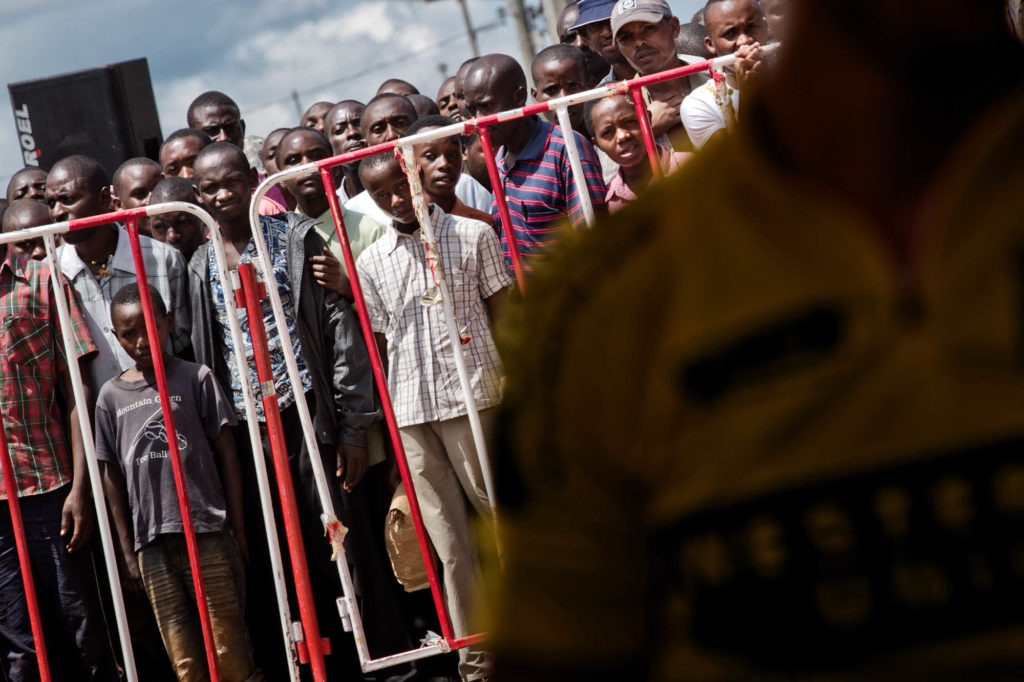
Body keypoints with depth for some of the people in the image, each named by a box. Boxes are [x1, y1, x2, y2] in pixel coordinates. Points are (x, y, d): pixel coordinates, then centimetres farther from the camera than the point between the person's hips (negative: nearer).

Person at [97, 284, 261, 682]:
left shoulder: (195, 378, 3)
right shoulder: (111, 396, 9)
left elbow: (226, 452, 4)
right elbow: (113, 476, 12)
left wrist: (237, 527, 1)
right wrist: (128, 552, 10)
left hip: (208, 533, -2)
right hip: (152, 542, 2)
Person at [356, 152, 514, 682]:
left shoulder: (473, 236, 3)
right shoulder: (370, 263, 10)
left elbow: (504, 318, 4)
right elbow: (379, 347, 13)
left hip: (471, 397, -3)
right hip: (410, 414, 3)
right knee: (450, 543, 5)